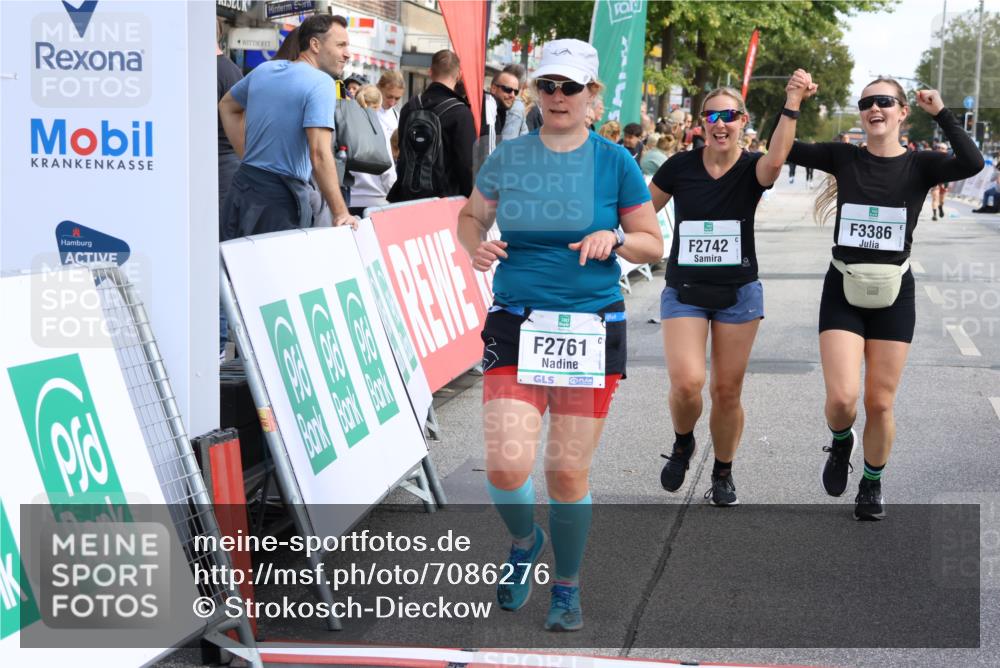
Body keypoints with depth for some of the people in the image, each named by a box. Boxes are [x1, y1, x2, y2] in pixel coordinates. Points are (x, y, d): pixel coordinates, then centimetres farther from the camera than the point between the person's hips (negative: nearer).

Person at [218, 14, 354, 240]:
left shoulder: (265, 70, 11)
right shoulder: (321, 83, -13)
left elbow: (227, 106, 28)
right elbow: (319, 154, -22)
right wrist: (341, 214, -20)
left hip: (243, 185, 7)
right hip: (282, 197, -7)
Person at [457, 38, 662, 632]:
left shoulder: (614, 162, 1)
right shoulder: (508, 158, 5)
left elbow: (653, 245, 7)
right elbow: (471, 215, 20)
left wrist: (614, 237, -14)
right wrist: (475, 245, -2)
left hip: (593, 331, -1)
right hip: (515, 328, 1)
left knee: (569, 473, 2)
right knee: (507, 464, -13)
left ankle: (567, 589, 25)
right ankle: (526, 540, 22)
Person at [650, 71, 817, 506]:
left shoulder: (752, 169, -6)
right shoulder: (679, 167, -3)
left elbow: (775, 160, -31)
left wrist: (792, 105, -42)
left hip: (739, 293, 0)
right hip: (684, 290, 0)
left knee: (727, 390, 5)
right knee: (687, 383, -17)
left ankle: (723, 474, 27)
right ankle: (682, 444, 16)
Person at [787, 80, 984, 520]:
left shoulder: (919, 166, -2)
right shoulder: (844, 158, 2)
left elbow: (972, 163, -21)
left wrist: (941, 113, -16)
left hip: (893, 294, 0)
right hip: (843, 292, 0)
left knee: (880, 404, 5)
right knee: (842, 398, -13)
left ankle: (872, 485, 28)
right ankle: (841, 444, 23)